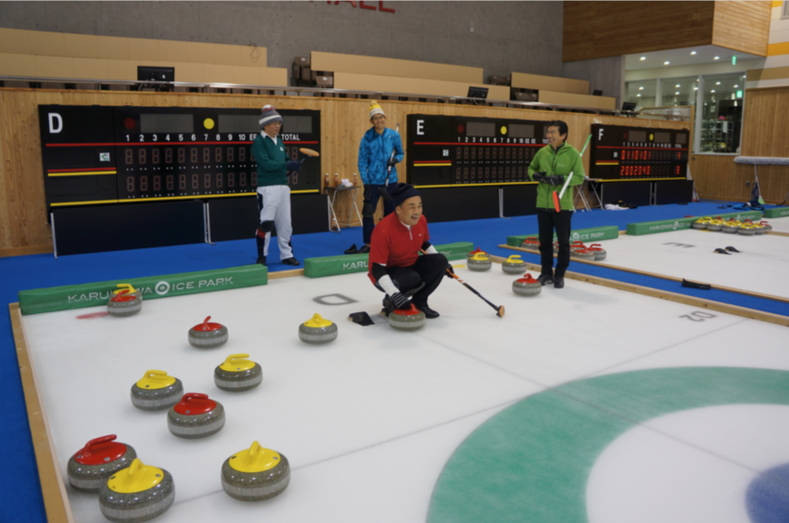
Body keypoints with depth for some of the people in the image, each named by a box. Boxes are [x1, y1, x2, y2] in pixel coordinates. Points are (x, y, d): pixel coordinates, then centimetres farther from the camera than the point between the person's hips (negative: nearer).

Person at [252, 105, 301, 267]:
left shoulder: (279, 141, 16)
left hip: (283, 186, 8)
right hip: (267, 188, -7)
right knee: (266, 223, -5)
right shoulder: (259, 142, -8)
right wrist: (286, 165, -26)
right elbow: (266, 164, -19)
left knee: (285, 223, 11)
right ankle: (262, 256, 8)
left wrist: (293, 164, -6)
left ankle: (286, 255, 21)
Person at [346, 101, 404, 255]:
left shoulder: (394, 135, -2)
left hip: (390, 180, 2)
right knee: (368, 212, -4)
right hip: (373, 181, -2)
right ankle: (368, 244, 7)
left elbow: (400, 153, 11)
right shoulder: (367, 138, -7)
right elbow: (362, 162, -5)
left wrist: (395, 159, -13)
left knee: (390, 212, 10)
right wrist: (365, 182, -12)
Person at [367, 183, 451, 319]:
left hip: (411, 265, 7)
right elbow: (377, 269, -30)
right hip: (387, 274, -7)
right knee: (413, 280, -34)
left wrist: (443, 264, 7)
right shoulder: (383, 231, -31)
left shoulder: (421, 220, -11)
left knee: (439, 261, -15)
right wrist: (394, 295, -39)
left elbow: (425, 244, 12)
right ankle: (390, 302, -2)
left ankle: (418, 302, -1)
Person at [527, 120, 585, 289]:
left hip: (563, 205, -3)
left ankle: (559, 275, 17)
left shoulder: (572, 153, -8)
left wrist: (562, 179, -22)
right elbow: (531, 168, 16)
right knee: (545, 241, 11)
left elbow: (579, 177, -7)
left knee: (563, 242, 6)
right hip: (543, 204, 4)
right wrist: (536, 175, -7)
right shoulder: (542, 152, 2)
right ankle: (546, 273, 23)